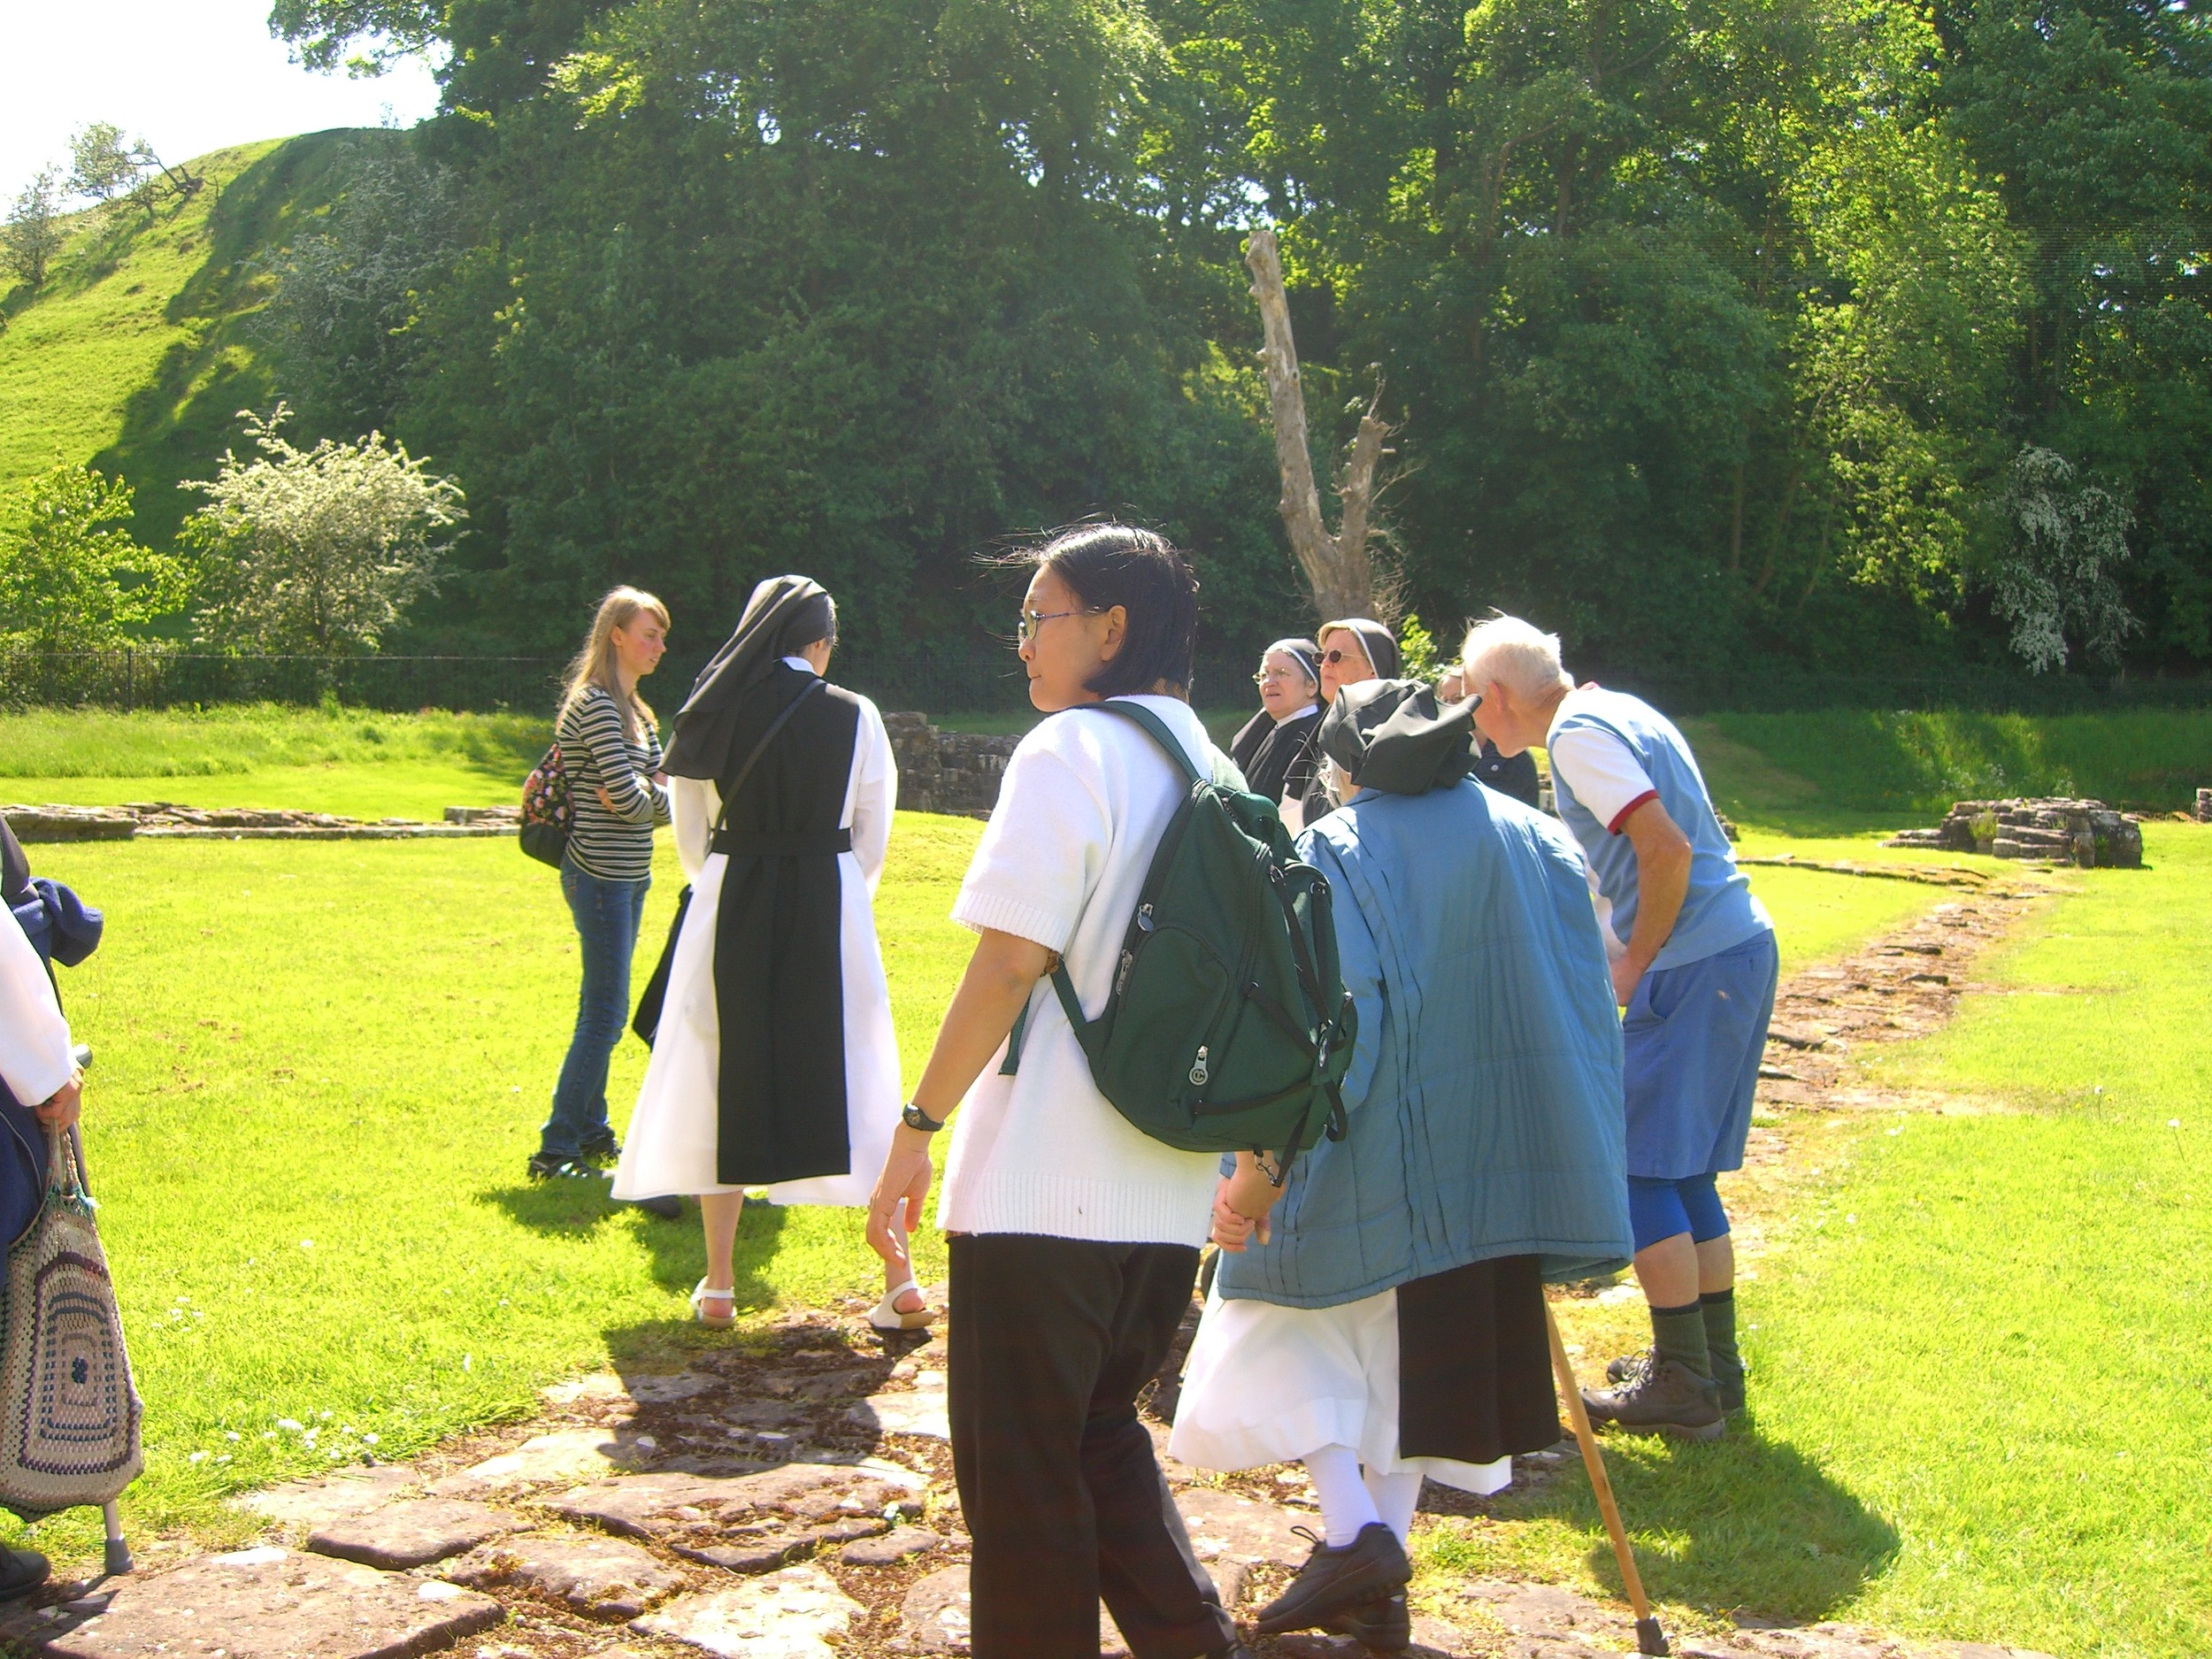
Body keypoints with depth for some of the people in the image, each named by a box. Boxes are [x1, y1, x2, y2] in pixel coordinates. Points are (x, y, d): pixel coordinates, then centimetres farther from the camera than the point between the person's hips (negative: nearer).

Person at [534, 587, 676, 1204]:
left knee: (603, 1009, 16)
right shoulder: (596, 704, -15)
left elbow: (663, 784, 10)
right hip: (601, 874, -10)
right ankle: (555, 1150, -2)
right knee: (605, 1014, -8)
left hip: (625, 875, 10)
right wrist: (662, 798, -2)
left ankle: (593, 1132, 26)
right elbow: (630, 800, -21)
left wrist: (645, 795, -10)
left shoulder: (632, 709, 16)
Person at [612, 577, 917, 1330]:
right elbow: (872, 839, 4)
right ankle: (899, 1282, 7)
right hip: (830, 909, -1)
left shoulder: (713, 716, 1)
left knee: (723, 1079, 10)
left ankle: (718, 1286, 15)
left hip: (727, 909, 1)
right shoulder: (854, 716, -2)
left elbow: (690, 836, 8)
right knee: (856, 1082, 6)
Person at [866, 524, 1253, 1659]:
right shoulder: (1209, 765, 11)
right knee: (1100, 1427, 22)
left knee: (1020, 1460, 6)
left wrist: (918, 1126, -11)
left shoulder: (1068, 750, -11)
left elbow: (1007, 964, -17)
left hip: (1043, 1183, -8)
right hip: (1168, 1191, 8)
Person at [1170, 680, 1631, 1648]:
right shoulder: (1538, 843, 6)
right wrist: (1549, 1162, 15)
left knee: (1284, 1323, 13)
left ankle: (1352, 1531, -3)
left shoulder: (1334, 855, -9)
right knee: (1406, 1355, 17)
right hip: (1497, 1164, 5)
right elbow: (1585, 1011, 7)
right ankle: (1378, 1590, 23)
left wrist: (1261, 1171, -19)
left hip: (1368, 1160, -5)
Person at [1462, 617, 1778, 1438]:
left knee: (1638, 1165, -3)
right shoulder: (1616, 710, 17)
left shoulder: (1578, 734, -12)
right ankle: (1715, 1369, 22)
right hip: (1739, 945, 10)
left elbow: (1669, 851, -23)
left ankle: (1684, 1387, 3)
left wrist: (1632, 968, -14)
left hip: (1693, 963, -10)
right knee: (1680, 1169, 15)